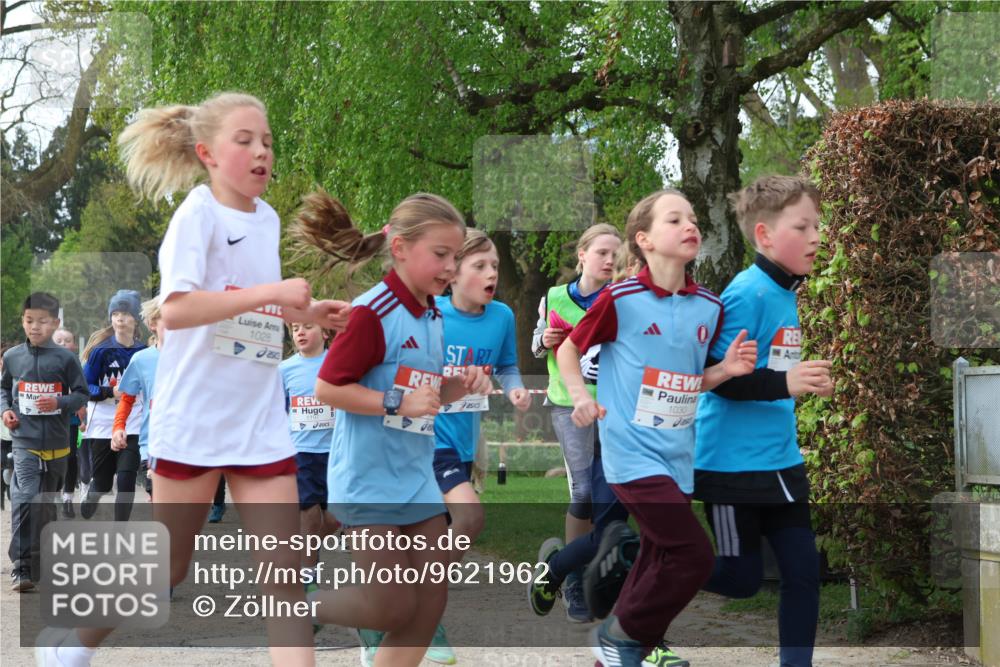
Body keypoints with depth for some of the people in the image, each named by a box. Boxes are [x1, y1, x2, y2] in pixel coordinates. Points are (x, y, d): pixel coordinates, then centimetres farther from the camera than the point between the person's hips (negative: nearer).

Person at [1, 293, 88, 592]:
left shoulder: (65, 358, -2)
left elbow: (81, 395, 2)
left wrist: (59, 403, -15)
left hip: (56, 443, 1)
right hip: (24, 441, -1)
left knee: (46, 505, 14)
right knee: (25, 498, -19)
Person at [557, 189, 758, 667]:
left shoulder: (709, 307, 5)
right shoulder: (621, 300, -11)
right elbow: (569, 348, 2)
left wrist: (728, 369, -2)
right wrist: (581, 397, -14)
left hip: (678, 455, 7)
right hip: (633, 452, -7)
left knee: (660, 558, 14)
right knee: (693, 556, -14)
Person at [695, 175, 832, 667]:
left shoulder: (786, 293, 9)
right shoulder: (748, 293, -18)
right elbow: (716, 376, -22)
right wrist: (783, 383, -30)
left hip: (780, 458, 8)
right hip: (734, 462, -8)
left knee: (803, 570, 6)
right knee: (740, 579, 1)